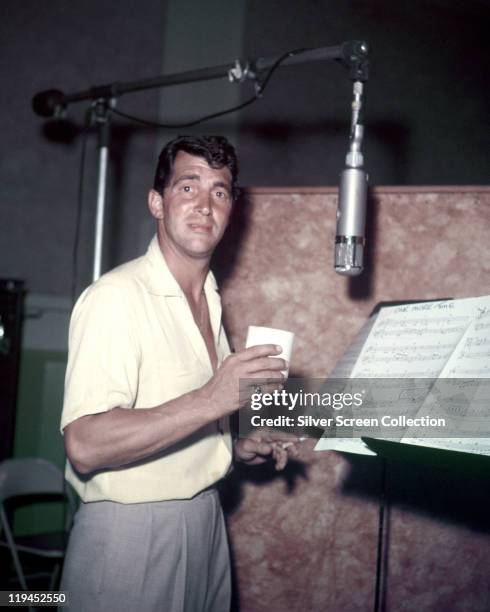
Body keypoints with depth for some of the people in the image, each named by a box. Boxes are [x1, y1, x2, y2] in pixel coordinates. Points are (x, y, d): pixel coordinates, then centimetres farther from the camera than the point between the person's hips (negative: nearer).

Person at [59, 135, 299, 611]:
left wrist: (237, 447, 7)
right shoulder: (115, 297, -17)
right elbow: (84, 445, -27)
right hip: (130, 531, -8)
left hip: (204, 518, 8)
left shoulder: (210, 300, 12)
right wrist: (210, 401, -33)